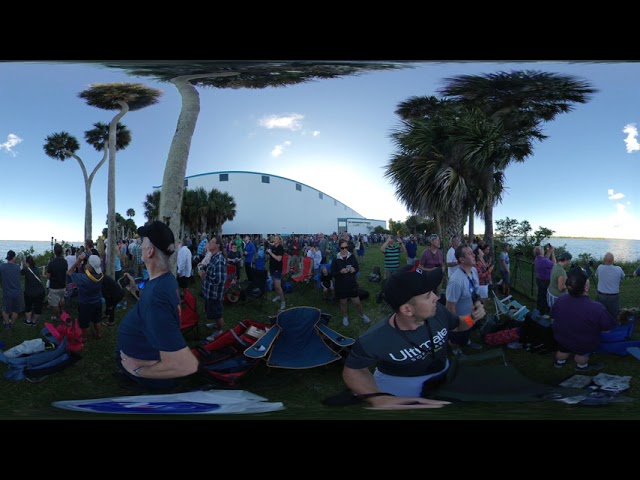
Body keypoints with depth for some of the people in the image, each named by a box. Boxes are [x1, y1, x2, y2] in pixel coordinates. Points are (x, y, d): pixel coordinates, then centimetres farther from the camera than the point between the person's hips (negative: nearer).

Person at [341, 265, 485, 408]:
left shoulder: (437, 311, -15)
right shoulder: (374, 340, -31)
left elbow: (456, 325, 7)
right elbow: (353, 369, -15)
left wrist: (472, 318, -15)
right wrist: (377, 398, -31)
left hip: (444, 379, 4)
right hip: (402, 397, -3)